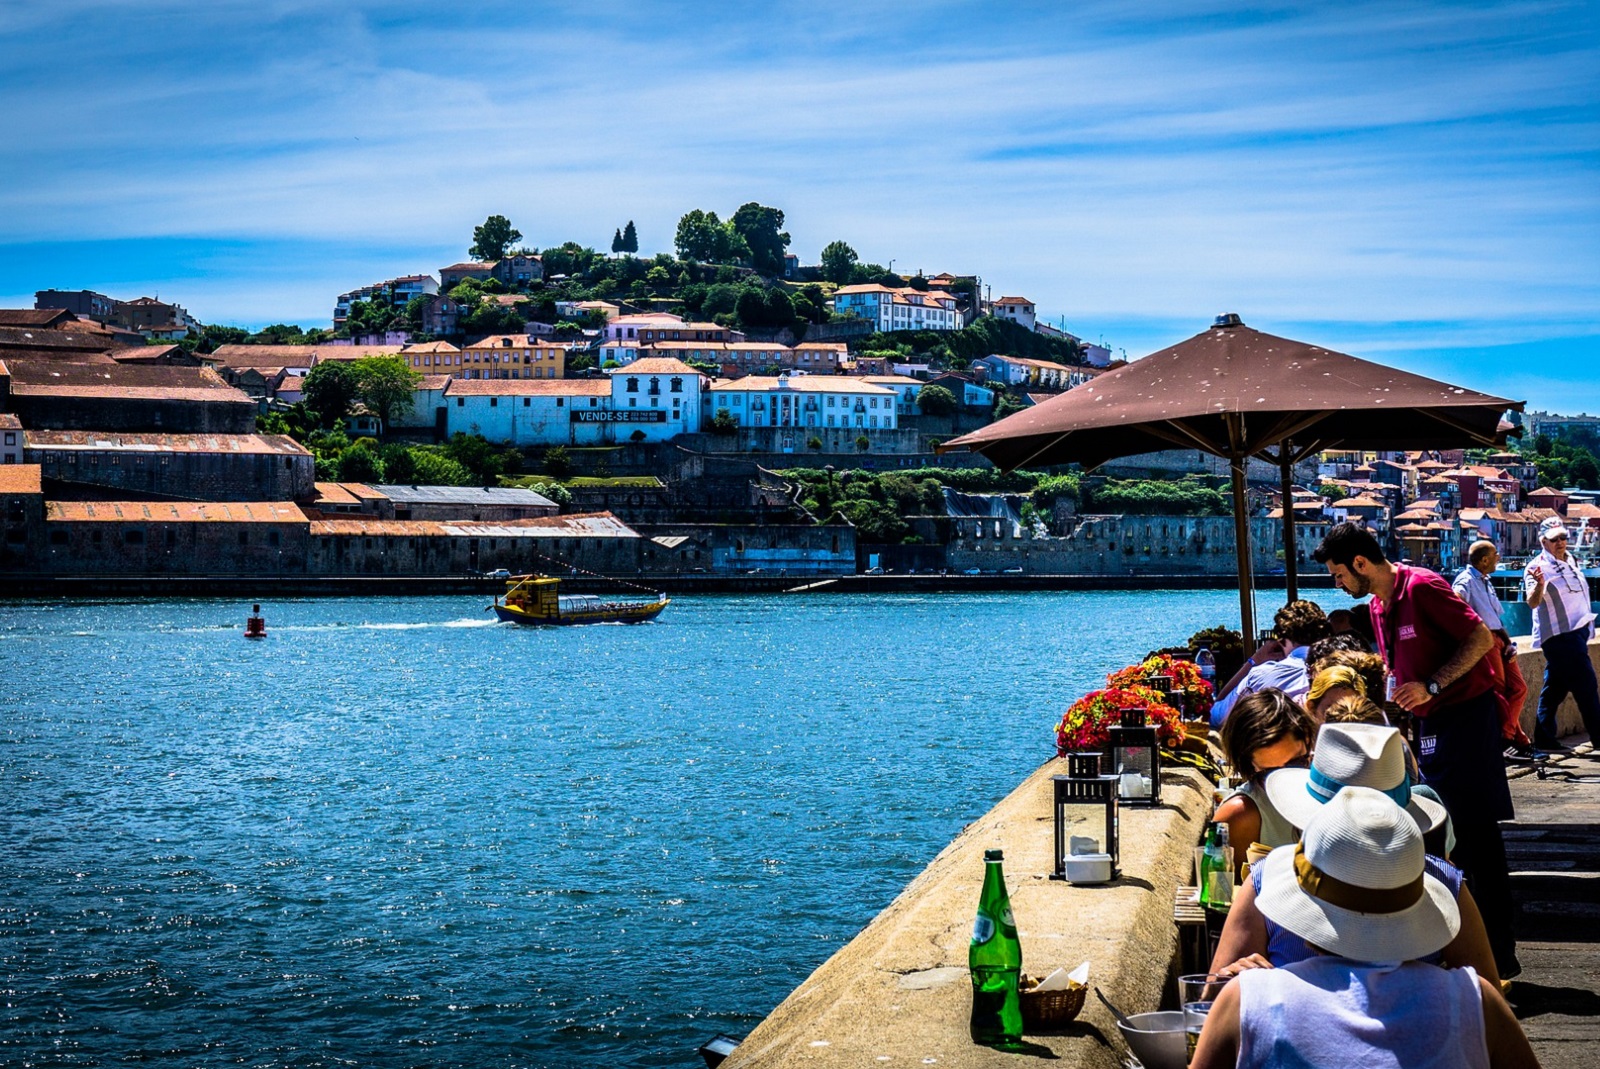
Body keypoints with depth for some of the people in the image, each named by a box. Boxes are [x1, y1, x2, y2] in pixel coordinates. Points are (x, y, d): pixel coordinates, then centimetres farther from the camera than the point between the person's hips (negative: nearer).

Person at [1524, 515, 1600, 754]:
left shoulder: (1570, 562, 12)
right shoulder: (1539, 567, -14)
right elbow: (1533, 602, -26)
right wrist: (1539, 584, -46)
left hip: (1577, 632, 8)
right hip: (1559, 634, -8)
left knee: (1556, 687, 9)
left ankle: (1544, 738, 13)